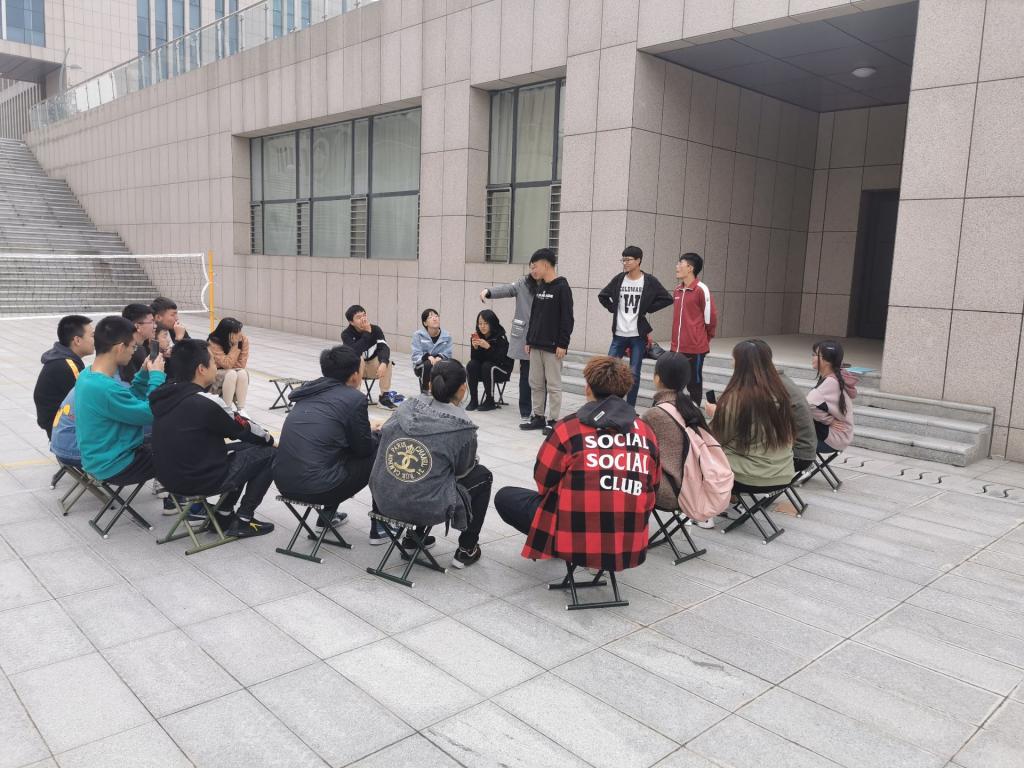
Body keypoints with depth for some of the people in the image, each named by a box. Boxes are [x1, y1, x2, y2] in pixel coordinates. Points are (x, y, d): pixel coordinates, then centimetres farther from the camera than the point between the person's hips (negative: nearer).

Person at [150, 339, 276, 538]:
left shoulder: (165, 394, 0)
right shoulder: (205, 402, -24)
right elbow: (243, 429, -8)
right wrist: (269, 438, 9)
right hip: (201, 482, -8)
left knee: (243, 447, 24)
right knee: (268, 453, 4)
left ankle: (225, 513, 23)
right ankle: (242, 521, 9)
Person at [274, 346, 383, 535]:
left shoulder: (311, 390, 13)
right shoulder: (354, 398, -7)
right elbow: (364, 448, 2)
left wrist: (367, 431, 26)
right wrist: (376, 434, 22)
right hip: (316, 487, -7)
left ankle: (328, 514, 30)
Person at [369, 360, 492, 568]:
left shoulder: (407, 407, 0)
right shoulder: (461, 426, -12)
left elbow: (384, 433, 15)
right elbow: (463, 469, 3)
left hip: (384, 501, 6)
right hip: (429, 509, -5)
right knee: (482, 476, 18)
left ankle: (415, 534, 37)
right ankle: (466, 549, 22)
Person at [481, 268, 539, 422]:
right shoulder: (523, 283, 2)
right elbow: (507, 289, -13)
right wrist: (488, 291, -32)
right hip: (524, 338, 0)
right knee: (525, 376, 7)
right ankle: (525, 412, 16)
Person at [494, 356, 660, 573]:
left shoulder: (569, 428, -12)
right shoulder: (647, 432, -1)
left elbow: (544, 482, -3)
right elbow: (652, 489, 8)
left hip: (576, 539, -6)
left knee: (504, 498, 13)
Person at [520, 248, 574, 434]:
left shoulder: (562, 287, -9)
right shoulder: (540, 287, 13)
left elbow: (567, 318, -13)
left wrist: (563, 344, -16)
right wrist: (529, 340, 15)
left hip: (553, 347, -7)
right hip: (536, 345, 8)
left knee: (553, 385, -1)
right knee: (535, 383, 11)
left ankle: (553, 420, 6)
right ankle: (538, 417, 21)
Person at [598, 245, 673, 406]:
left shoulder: (650, 281, -4)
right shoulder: (619, 279, 4)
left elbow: (667, 299, -2)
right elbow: (602, 296, 17)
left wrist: (647, 309, -4)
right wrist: (613, 309, 5)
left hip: (638, 335, -2)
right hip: (619, 334, 3)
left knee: (634, 374, 4)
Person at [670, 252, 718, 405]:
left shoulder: (701, 289, -12)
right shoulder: (678, 290, 9)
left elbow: (710, 316, -8)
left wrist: (707, 337, 4)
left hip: (695, 347, -6)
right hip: (677, 346, 6)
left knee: (694, 383, 5)